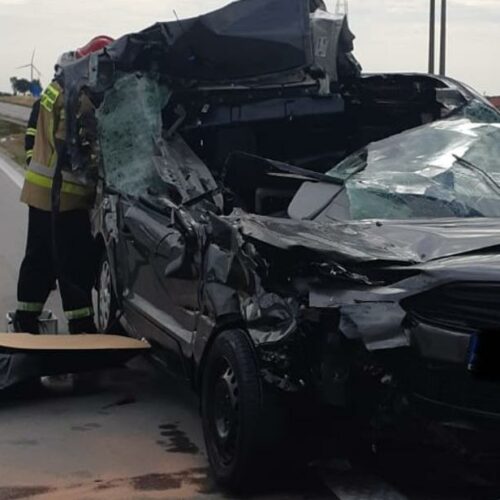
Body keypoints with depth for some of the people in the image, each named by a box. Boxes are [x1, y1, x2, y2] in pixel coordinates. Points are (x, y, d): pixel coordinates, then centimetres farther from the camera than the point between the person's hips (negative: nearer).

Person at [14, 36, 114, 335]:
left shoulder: (58, 87, 12)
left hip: (40, 188, 10)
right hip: (63, 194, -10)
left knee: (39, 258, 16)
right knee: (77, 264, -3)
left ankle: (25, 322, 23)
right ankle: (82, 327, 2)